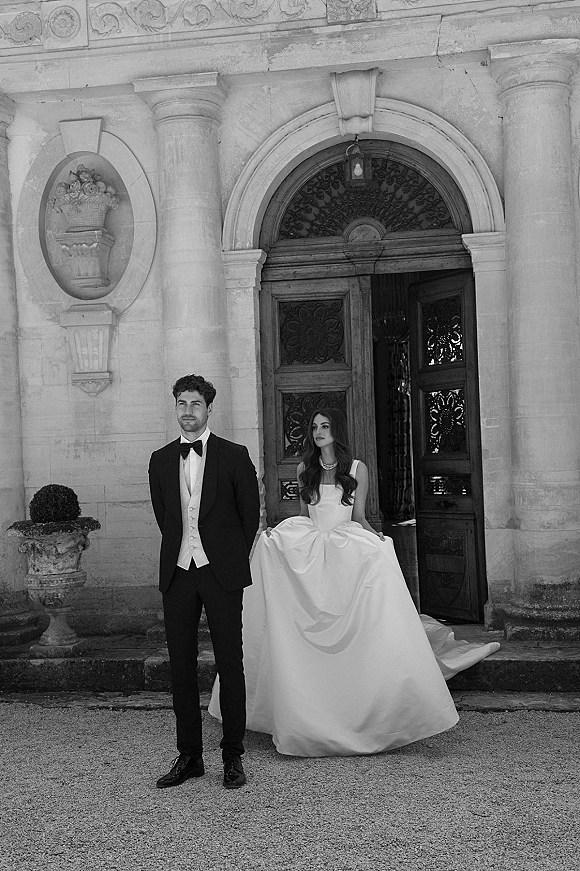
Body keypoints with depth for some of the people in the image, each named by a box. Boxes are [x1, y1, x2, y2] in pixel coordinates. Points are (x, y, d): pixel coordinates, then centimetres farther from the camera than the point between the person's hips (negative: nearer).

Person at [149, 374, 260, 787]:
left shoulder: (234, 456, 1)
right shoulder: (161, 459, 10)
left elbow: (251, 515, 7)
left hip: (222, 571, -3)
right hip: (177, 572, 3)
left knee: (230, 663, 0)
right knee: (181, 664, 6)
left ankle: (233, 756, 11)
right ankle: (189, 755, 17)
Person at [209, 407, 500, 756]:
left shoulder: (357, 469, 7)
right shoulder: (305, 469, 13)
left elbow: (359, 516, 6)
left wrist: (375, 535, -14)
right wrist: (281, 533, 1)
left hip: (349, 553, -2)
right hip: (309, 554, 2)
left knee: (350, 631, -16)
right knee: (310, 633, -9)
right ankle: (306, 717, 1)